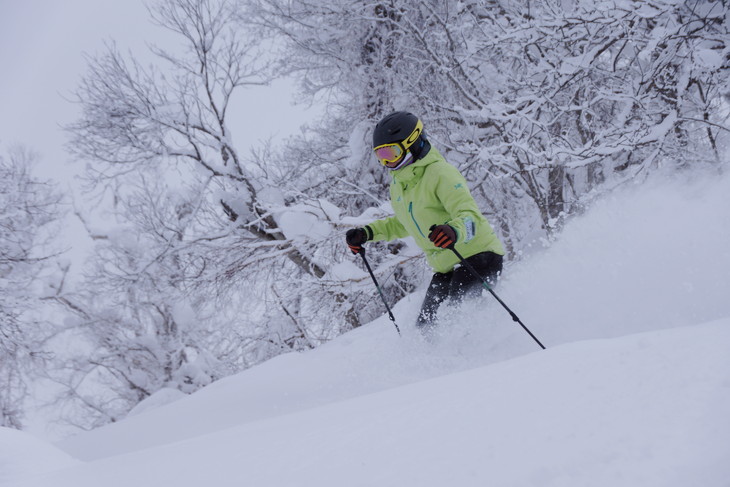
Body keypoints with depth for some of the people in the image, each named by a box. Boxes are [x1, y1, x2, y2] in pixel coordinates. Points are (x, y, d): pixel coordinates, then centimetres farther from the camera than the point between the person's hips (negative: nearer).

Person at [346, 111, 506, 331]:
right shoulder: (398, 184, 11)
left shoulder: (440, 174, -16)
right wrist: (369, 232, 16)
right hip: (446, 269, 9)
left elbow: (471, 218, -26)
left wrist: (454, 231, -48)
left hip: (478, 258, -9)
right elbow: (405, 222, 28)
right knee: (426, 326, 1)